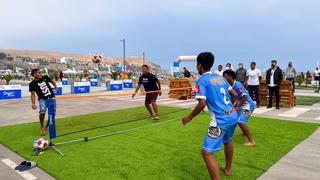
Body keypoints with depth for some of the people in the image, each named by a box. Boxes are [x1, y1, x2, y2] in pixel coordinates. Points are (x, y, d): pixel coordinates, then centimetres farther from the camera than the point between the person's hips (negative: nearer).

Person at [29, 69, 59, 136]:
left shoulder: (45, 77, 1)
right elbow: (33, 94, -9)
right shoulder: (32, 84, -8)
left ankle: (47, 127, 27)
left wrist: (56, 87, 9)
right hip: (42, 99, -3)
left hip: (51, 98, 4)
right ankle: (42, 127, 1)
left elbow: (52, 81, 20)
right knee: (42, 112, -25)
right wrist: (33, 103, -20)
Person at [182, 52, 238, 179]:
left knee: (207, 152, -4)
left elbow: (202, 104, -18)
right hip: (233, 116, 9)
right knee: (227, 140, 32)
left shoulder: (201, 80, -9)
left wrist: (189, 117, -6)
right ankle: (228, 169, 51)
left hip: (221, 120, -9)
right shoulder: (220, 77, 13)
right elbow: (234, 95, 18)